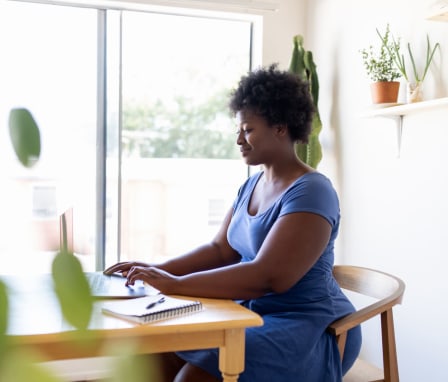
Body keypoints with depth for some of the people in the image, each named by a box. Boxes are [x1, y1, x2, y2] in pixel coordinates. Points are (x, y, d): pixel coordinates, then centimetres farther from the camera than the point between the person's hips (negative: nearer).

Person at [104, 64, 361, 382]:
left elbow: (267, 277, -28)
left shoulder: (311, 192, -19)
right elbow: (221, 251, 12)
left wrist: (176, 285, -27)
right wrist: (159, 270, -1)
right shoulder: (252, 185, 11)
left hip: (307, 328, -8)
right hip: (255, 313, 8)